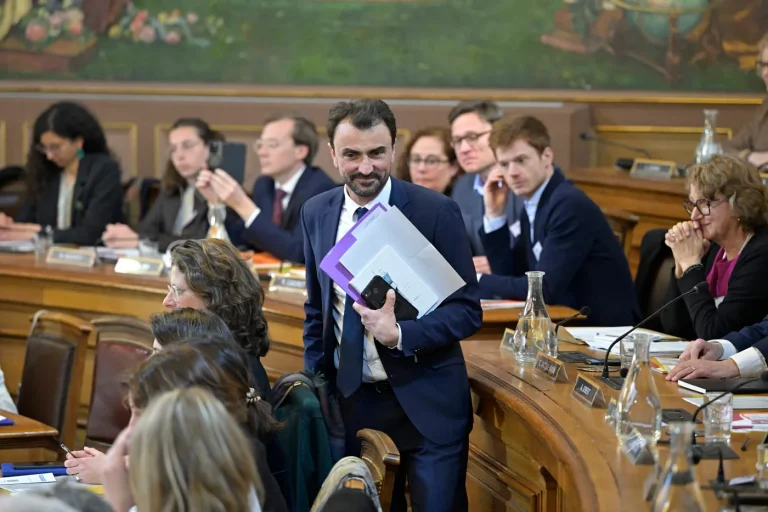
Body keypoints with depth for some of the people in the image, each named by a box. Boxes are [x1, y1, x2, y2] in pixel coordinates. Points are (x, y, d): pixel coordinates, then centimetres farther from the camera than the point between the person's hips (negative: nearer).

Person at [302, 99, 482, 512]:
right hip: (352, 399, 4)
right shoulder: (316, 214, 2)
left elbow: (467, 311, -10)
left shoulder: (436, 212, -12)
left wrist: (400, 335, -25)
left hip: (426, 401, -3)